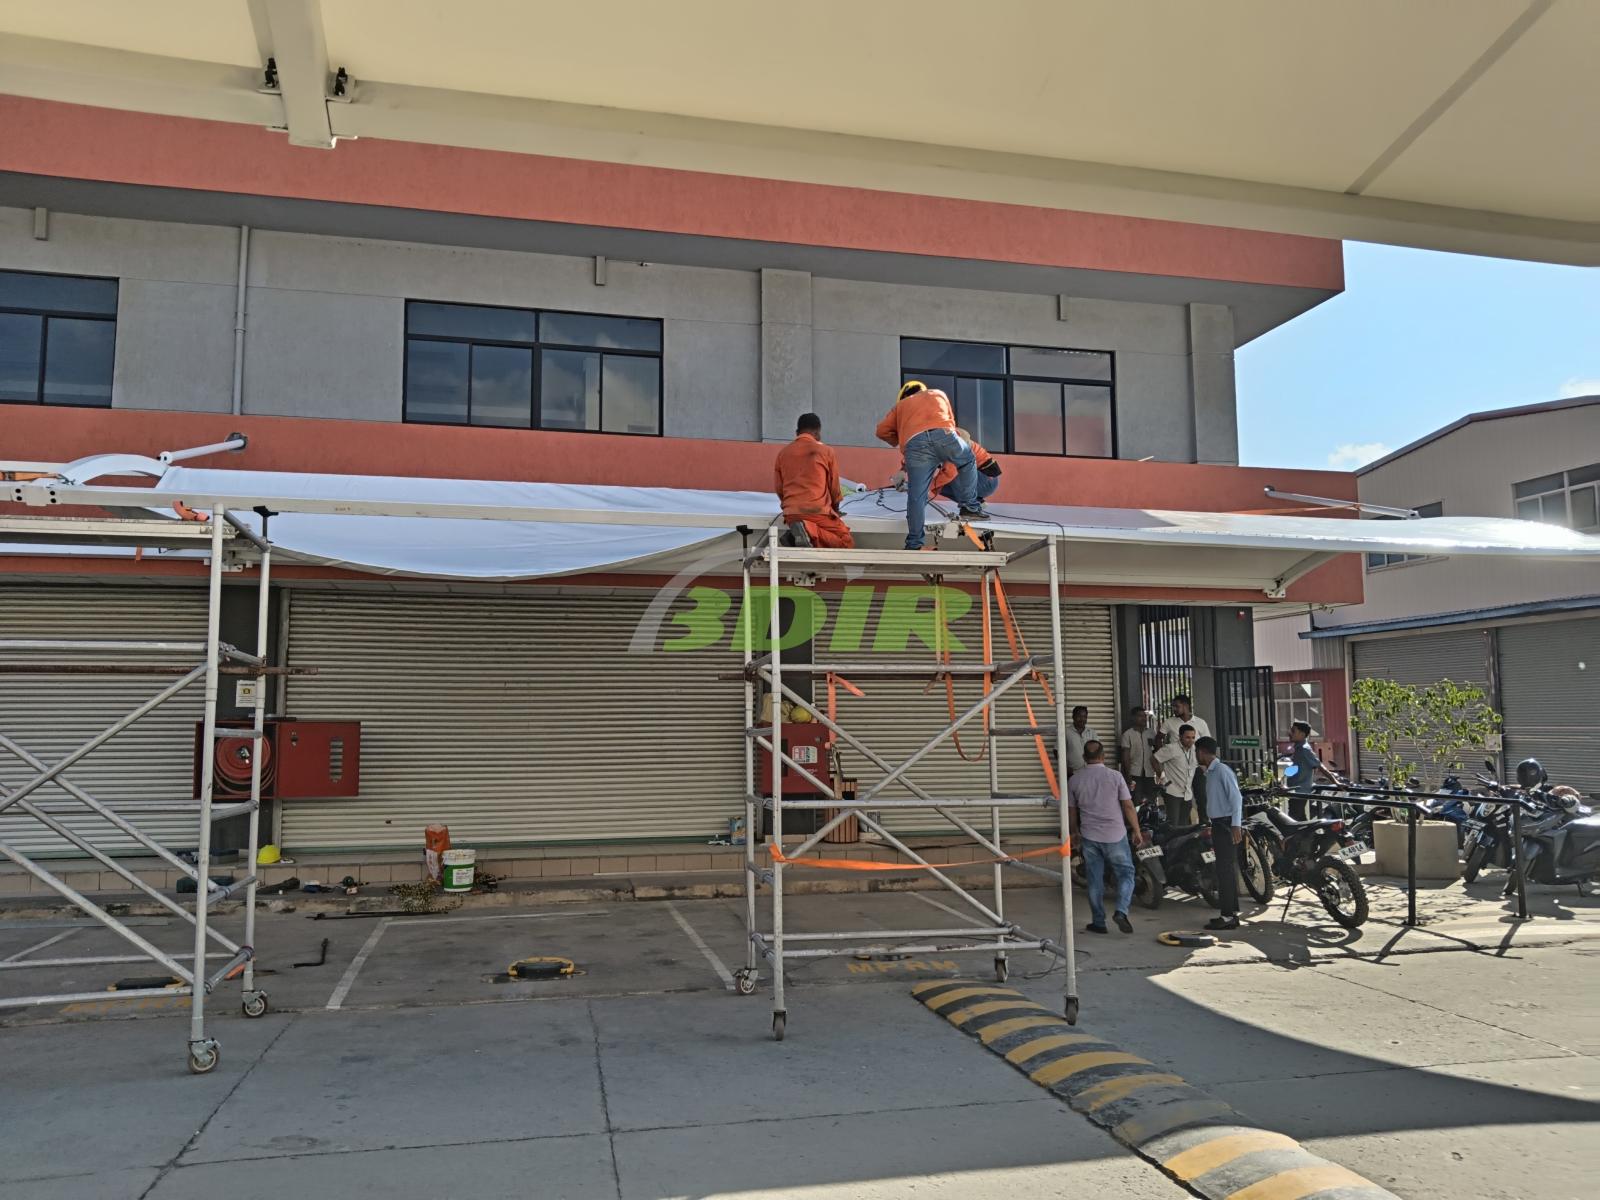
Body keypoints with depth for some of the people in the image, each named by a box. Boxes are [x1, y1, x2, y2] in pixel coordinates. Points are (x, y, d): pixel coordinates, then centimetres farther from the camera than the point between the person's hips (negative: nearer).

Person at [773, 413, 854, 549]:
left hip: (791, 513, 5)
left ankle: (804, 533, -12)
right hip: (818, 511, -4)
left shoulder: (783, 452, 11)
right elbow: (834, 486, 11)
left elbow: (778, 488, 15)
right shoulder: (826, 451, 2)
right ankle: (811, 531, -20)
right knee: (847, 542, 3)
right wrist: (835, 508, 28)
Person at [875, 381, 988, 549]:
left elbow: (882, 431, 29)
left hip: (914, 443, 0)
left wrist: (899, 442, 44)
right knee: (967, 461, 28)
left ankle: (914, 544, 2)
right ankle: (970, 506, 22)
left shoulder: (900, 405, 37)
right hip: (943, 434, 0)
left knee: (916, 496, 2)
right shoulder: (938, 394, 40)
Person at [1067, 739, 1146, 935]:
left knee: (1094, 880, 10)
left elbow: (1072, 811, 8)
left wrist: (1075, 833, 23)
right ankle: (1121, 911, -9)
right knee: (1126, 874, 10)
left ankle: (1098, 922, 14)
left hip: (1089, 837, 2)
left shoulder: (1074, 780, 0)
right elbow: (1128, 806, -6)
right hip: (1115, 835, -2)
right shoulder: (1114, 776, -7)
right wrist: (1137, 831, 5)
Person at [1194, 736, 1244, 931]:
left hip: (1227, 824, -10)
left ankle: (1228, 916, -7)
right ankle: (1232, 913, 18)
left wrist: (1236, 825, -24)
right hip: (1218, 825, 10)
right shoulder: (1210, 772, 17)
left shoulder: (1222, 770, -12)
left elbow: (1236, 797, -19)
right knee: (1227, 870, 12)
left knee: (1226, 870, -9)